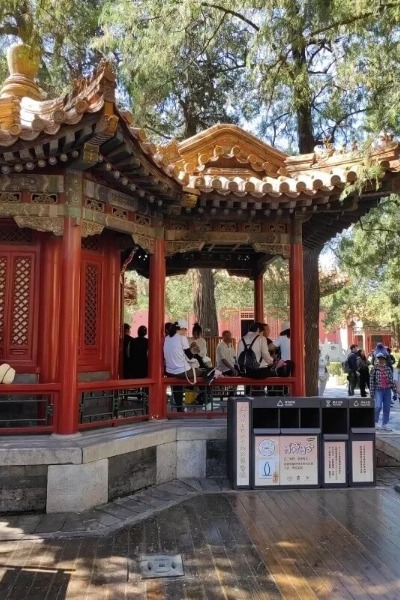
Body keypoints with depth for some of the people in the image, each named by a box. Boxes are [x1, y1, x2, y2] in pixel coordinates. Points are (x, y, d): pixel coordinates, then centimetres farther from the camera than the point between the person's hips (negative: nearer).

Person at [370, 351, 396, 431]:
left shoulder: (388, 369, 7)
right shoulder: (374, 369, -3)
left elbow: (391, 379, 11)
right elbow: (371, 381, -4)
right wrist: (372, 392, -8)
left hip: (387, 390, 4)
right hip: (378, 390, -4)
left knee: (387, 408, 7)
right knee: (378, 406, -16)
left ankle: (385, 424, 19)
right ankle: (375, 422, 6)